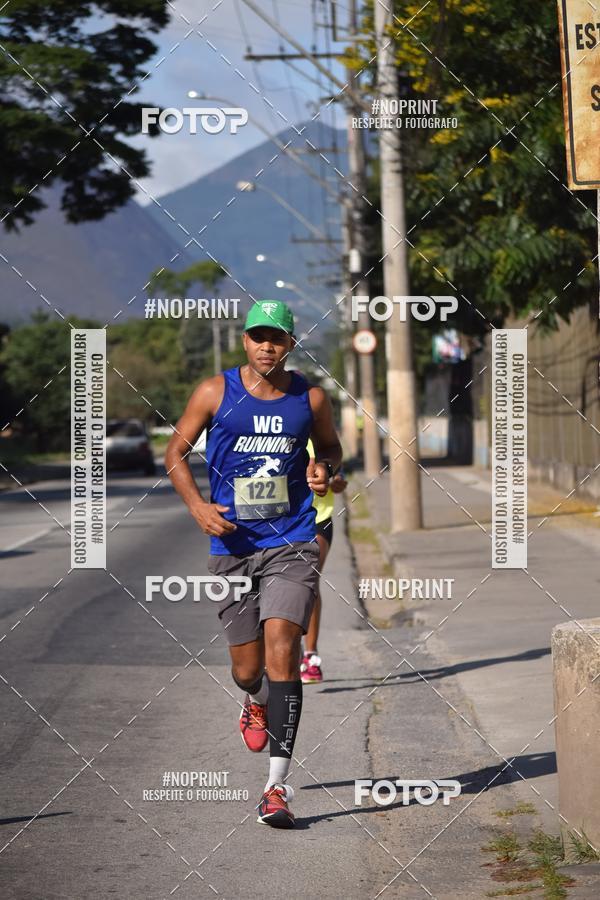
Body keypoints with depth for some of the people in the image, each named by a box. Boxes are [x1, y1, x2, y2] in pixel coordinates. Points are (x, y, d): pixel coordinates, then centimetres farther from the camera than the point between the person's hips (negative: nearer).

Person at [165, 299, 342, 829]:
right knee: (247, 669, 7)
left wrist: (323, 469, -3)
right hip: (232, 547, 1)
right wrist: (197, 505, -9)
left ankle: (278, 785, -17)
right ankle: (257, 703, 49)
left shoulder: (311, 398, 3)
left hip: (292, 546, -1)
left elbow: (331, 447, 21)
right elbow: (176, 452, 7)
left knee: (281, 649, -18)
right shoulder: (215, 393, 0)